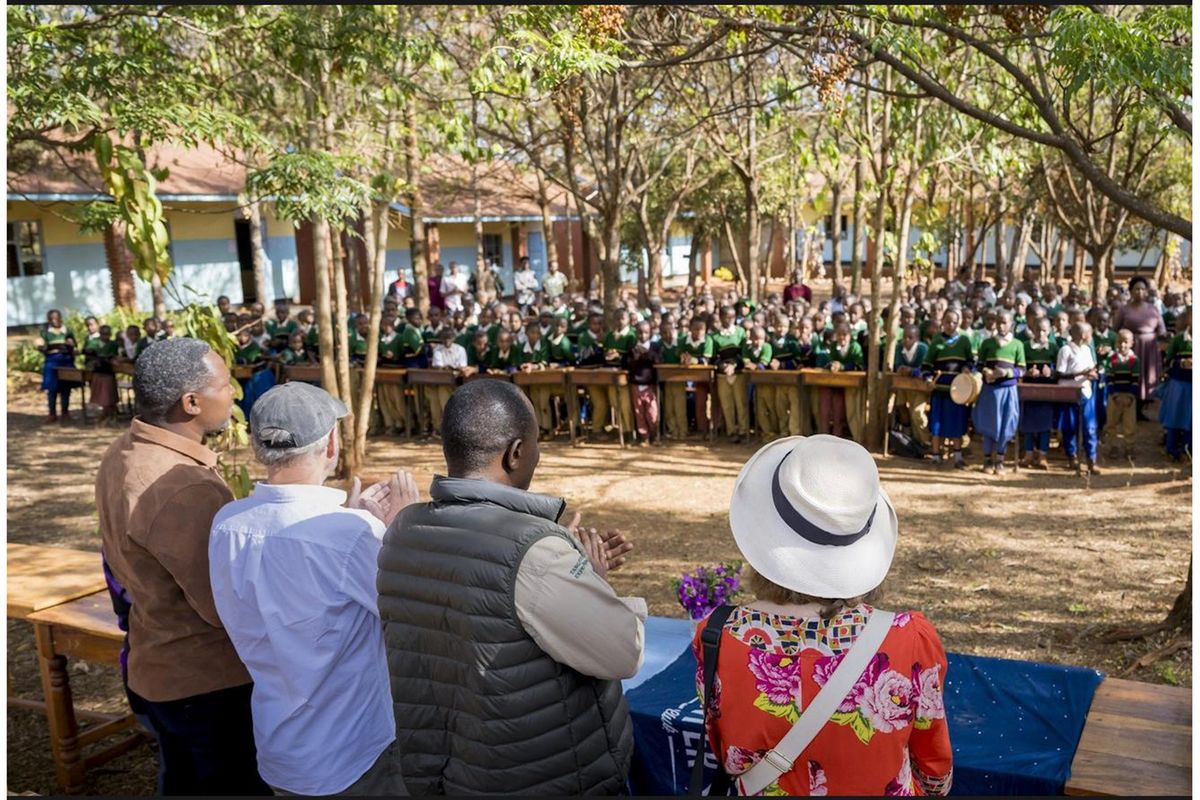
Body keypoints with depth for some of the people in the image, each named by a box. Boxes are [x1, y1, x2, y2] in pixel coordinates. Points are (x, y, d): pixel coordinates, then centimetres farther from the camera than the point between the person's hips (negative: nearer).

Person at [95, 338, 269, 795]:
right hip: (211, 683, -9)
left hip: (158, 670, 9)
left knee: (183, 782, 24)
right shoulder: (182, 490, -31)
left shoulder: (124, 455, 1)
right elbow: (228, 606, -26)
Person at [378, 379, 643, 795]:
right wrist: (589, 576, -5)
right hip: (551, 780, -6)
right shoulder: (531, 549, -28)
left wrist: (577, 569, 9)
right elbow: (625, 654, -20)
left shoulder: (401, 533, -5)